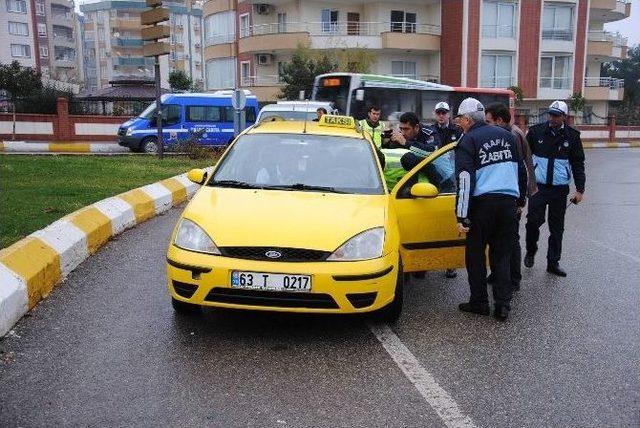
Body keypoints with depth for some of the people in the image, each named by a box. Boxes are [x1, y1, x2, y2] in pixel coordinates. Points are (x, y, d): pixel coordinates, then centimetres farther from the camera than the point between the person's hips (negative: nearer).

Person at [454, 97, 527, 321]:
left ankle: (479, 302, 14)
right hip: (509, 202, 5)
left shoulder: (468, 141, -4)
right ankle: (503, 304, 9)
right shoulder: (507, 135, 14)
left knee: (475, 254, 8)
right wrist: (521, 199, 31)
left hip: (483, 202, -5)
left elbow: (465, 180, -12)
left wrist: (462, 216, -11)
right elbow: (521, 169, 21)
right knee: (501, 254, 12)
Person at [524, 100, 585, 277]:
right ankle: (531, 251, 20)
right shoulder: (536, 131, -2)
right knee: (534, 221, -7)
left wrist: (580, 189, 2)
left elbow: (578, 163, 6)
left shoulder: (572, 136, 1)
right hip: (538, 186, -1)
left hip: (560, 189, 1)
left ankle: (553, 262, 19)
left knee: (557, 227, 8)